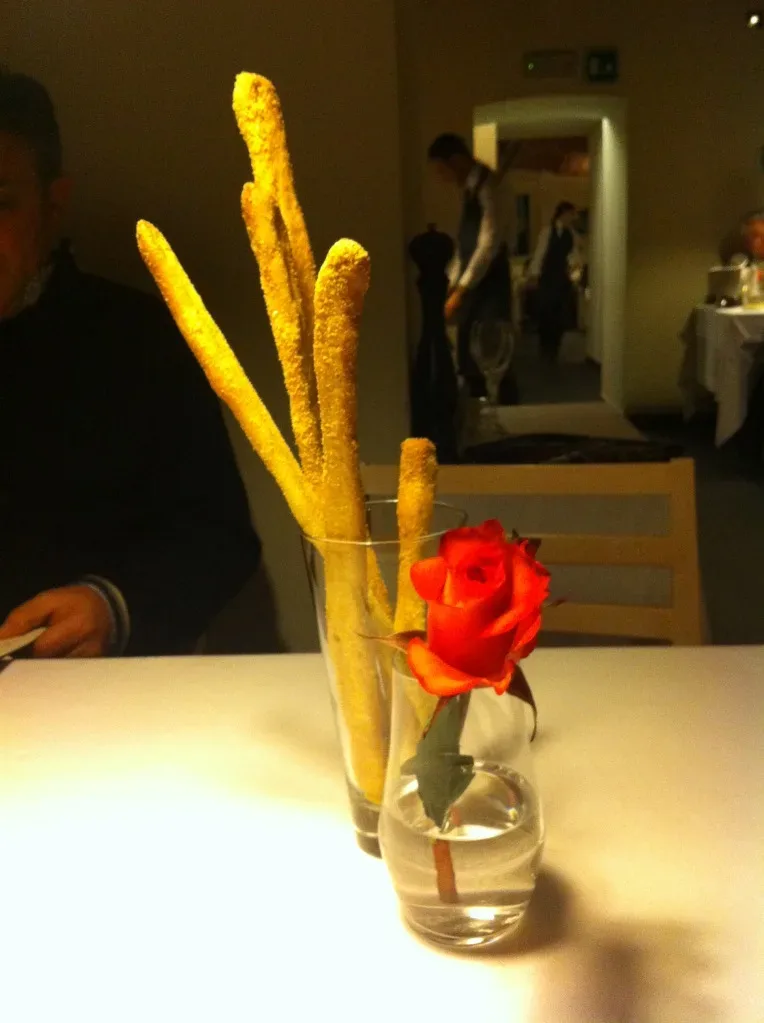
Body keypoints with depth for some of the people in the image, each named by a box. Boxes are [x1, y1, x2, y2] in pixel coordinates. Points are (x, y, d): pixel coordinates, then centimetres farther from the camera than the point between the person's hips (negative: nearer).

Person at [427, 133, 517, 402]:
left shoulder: (487, 185, -13)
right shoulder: (469, 188, 14)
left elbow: (490, 243, -20)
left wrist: (461, 290, -20)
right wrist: (452, 284, 10)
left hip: (489, 287, -9)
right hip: (472, 288, 9)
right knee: (469, 361, 10)